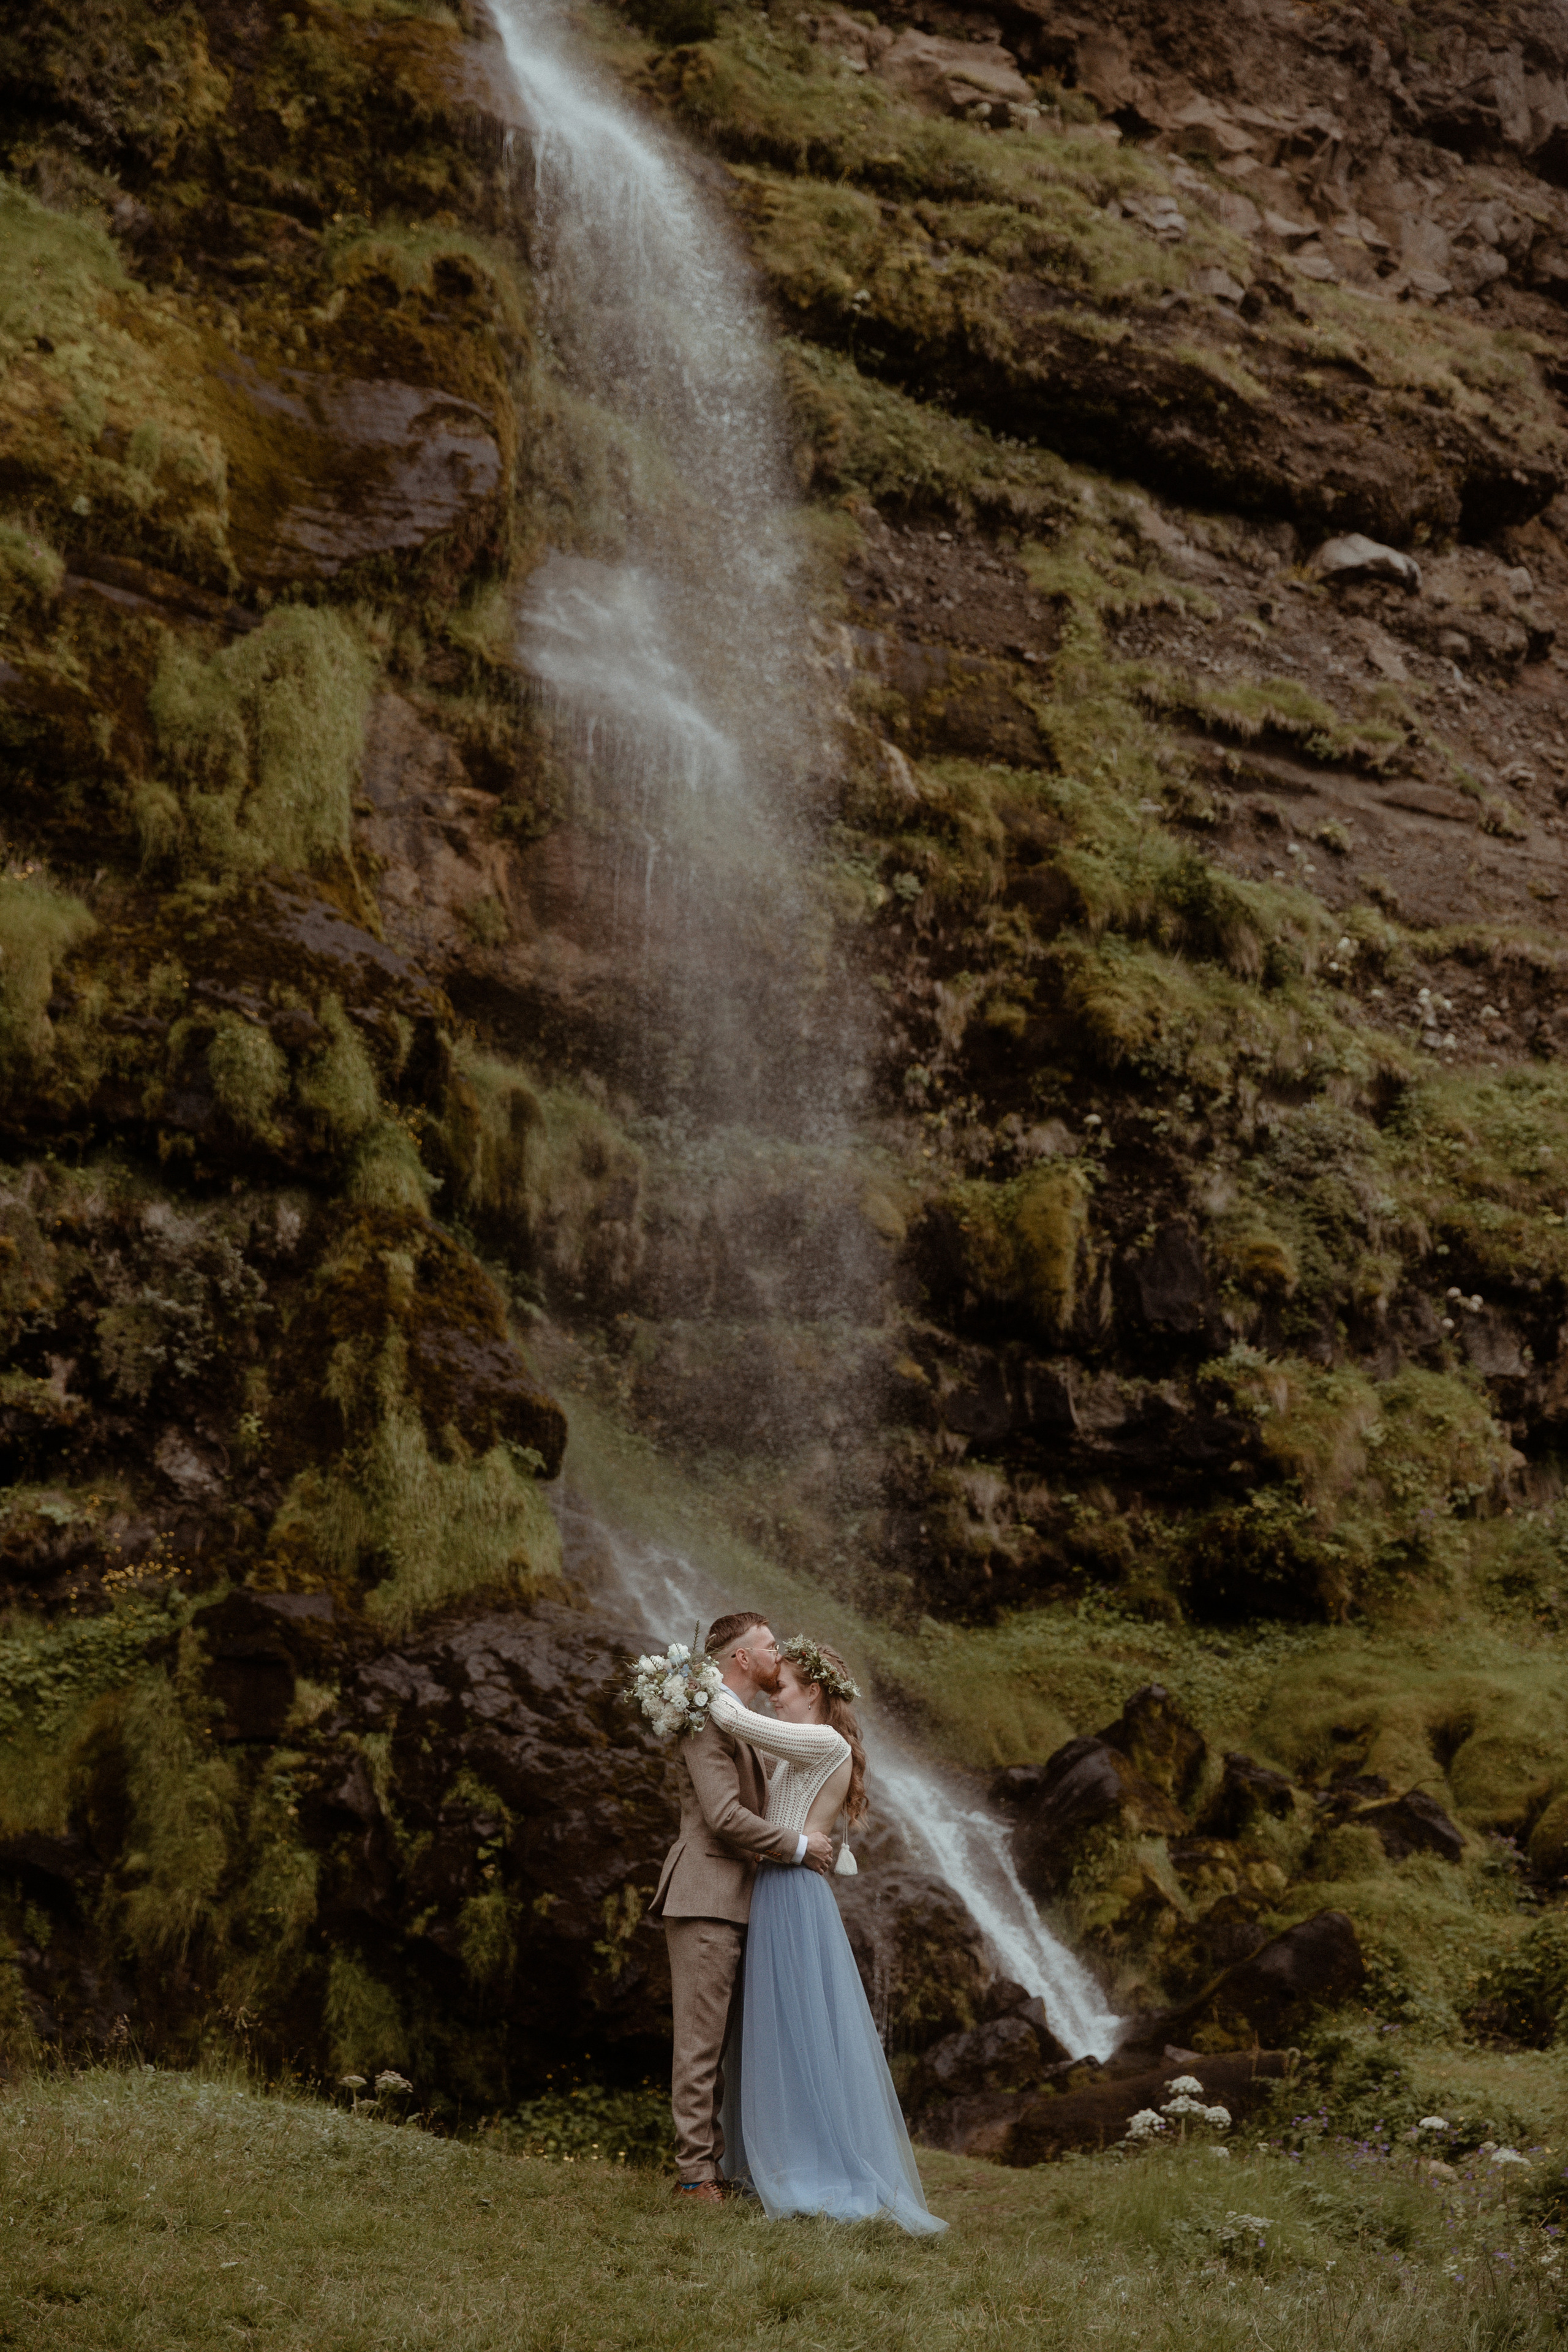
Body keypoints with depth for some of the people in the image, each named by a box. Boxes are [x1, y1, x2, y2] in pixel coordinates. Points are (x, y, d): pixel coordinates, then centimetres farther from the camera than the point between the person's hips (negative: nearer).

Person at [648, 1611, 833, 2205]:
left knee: (720, 2042, 11)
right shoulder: (708, 1721, -12)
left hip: (732, 1903, 10)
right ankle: (696, 2173, -4)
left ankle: (716, 2161, 15)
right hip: (705, 1900, -10)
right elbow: (724, 1816, -20)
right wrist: (797, 1845, -12)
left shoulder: (745, 1724, 21)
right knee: (700, 2040, -7)